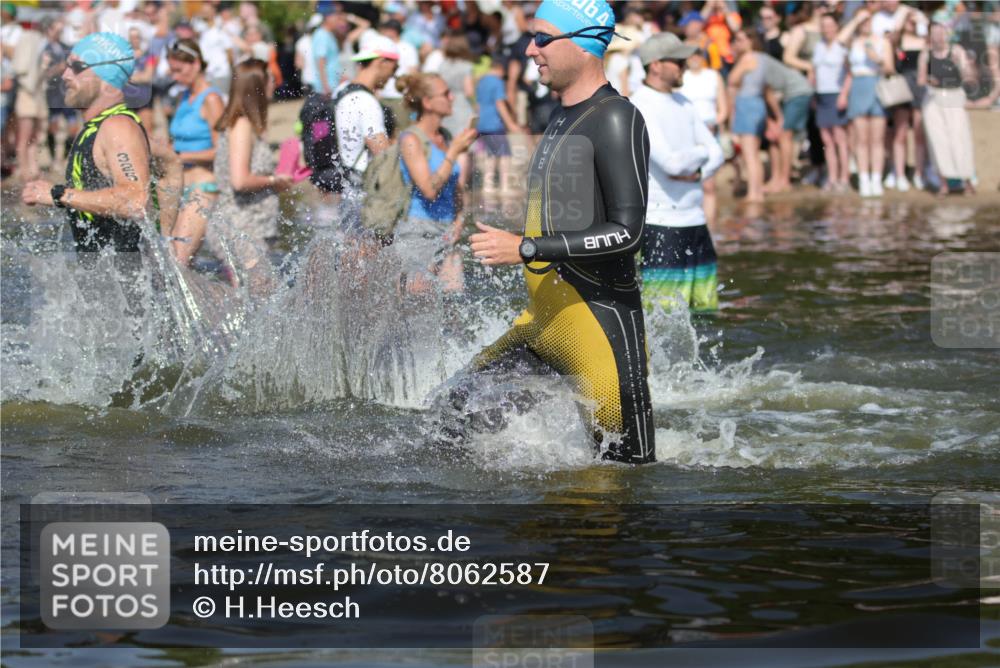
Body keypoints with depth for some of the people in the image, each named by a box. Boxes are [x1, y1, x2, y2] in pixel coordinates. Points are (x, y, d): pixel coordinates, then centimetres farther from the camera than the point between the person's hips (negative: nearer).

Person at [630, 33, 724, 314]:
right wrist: (701, 153, -2)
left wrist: (697, 173, -10)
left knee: (704, 306, 7)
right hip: (658, 224, -8)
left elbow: (716, 155, 13)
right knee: (659, 310, -11)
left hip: (694, 220, 8)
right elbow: (671, 162, -22)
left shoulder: (683, 104, 14)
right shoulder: (639, 108, -13)